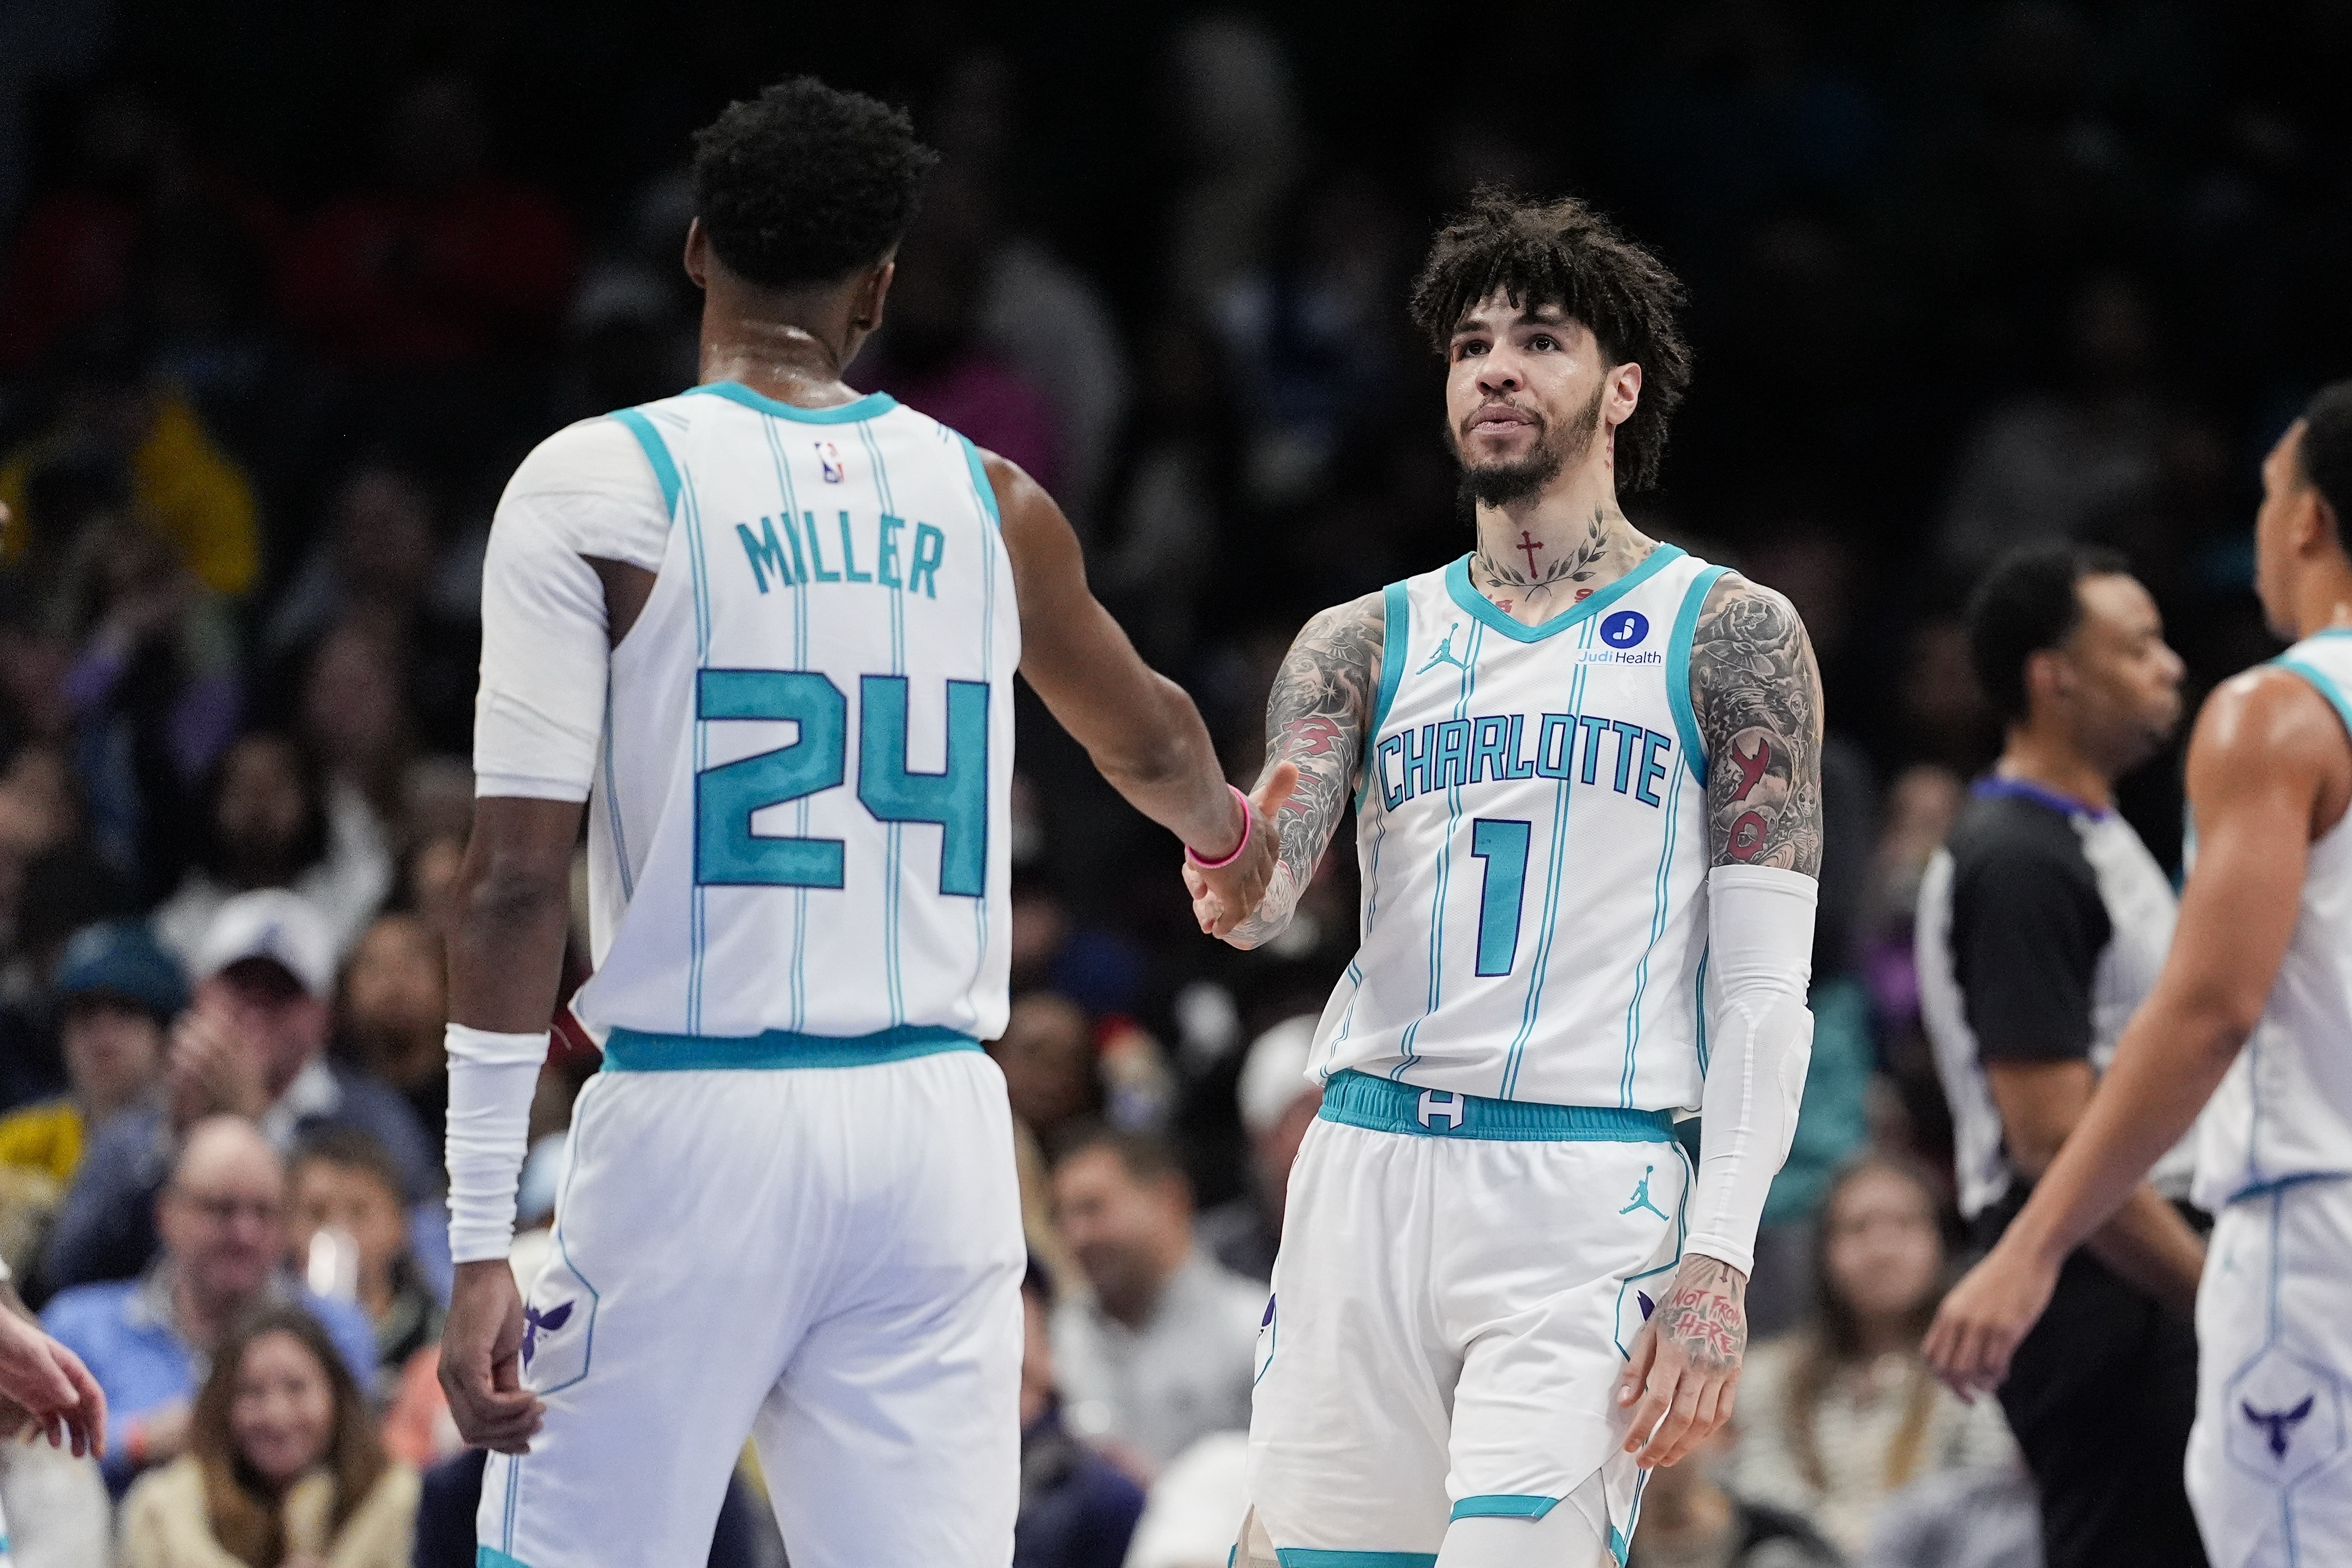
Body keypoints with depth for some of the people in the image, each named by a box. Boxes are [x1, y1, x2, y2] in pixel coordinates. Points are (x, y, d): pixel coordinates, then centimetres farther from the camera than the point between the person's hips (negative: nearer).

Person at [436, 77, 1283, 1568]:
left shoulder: (593, 489, -3)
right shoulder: (990, 502, 10)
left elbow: (518, 877, -8)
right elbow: (1151, 737, 31)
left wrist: (481, 1240, -7)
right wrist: (1229, 836, 55)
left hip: (694, 1121, -3)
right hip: (934, 1133, 3)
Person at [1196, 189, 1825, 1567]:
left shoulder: (1729, 636, 3)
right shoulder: (1367, 642, 14)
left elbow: (1765, 988, -2)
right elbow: (1270, 886, 0)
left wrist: (1719, 1262, -12)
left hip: (1585, 1194, -4)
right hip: (1366, 1170, 4)